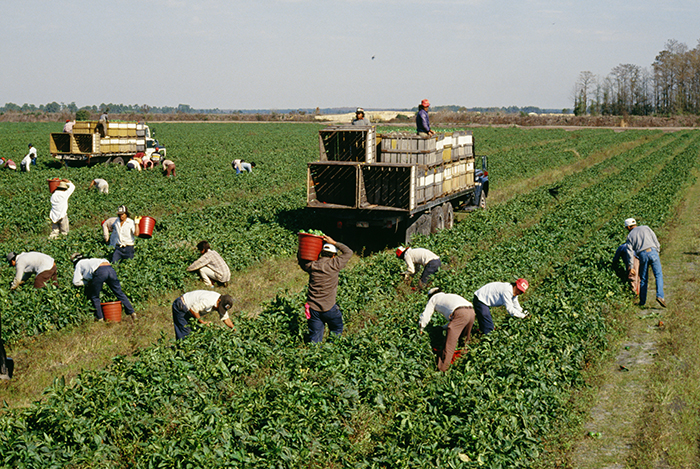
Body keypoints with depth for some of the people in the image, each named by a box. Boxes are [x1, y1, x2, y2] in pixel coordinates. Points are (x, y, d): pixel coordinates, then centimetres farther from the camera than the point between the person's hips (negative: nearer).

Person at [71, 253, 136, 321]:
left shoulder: (79, 264, 26)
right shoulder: (90, 260, 43)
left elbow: (76, 282, 17)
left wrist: (87, 282, 29)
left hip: (99, 272, -6)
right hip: (110, 269, 6)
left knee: (94, 297, 13)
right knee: (119, 293, 12)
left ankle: (100, 317, 13)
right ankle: (132, 312, 11)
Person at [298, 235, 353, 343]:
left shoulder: (312, 266, -2)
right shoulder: (334, 265, -11)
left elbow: (301, 260, 21)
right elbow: (348, 252, 3)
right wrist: (334, 243, 4)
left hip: (313, 308, 3)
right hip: (329, 308, -3)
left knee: (315, 338, 9)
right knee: (337, 330, 21)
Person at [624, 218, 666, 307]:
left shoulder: (630, 235, 17)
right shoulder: (645, 228, 18)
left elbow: (630, 252, 10)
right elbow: (655, 240, 10)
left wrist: (631, 267, 11)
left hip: (642, 255, 1)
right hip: (652, 251, -1)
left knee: (643, 279, 10)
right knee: (658, 275, -2)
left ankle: (642, 301, 13)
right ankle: (660, 296, -21)